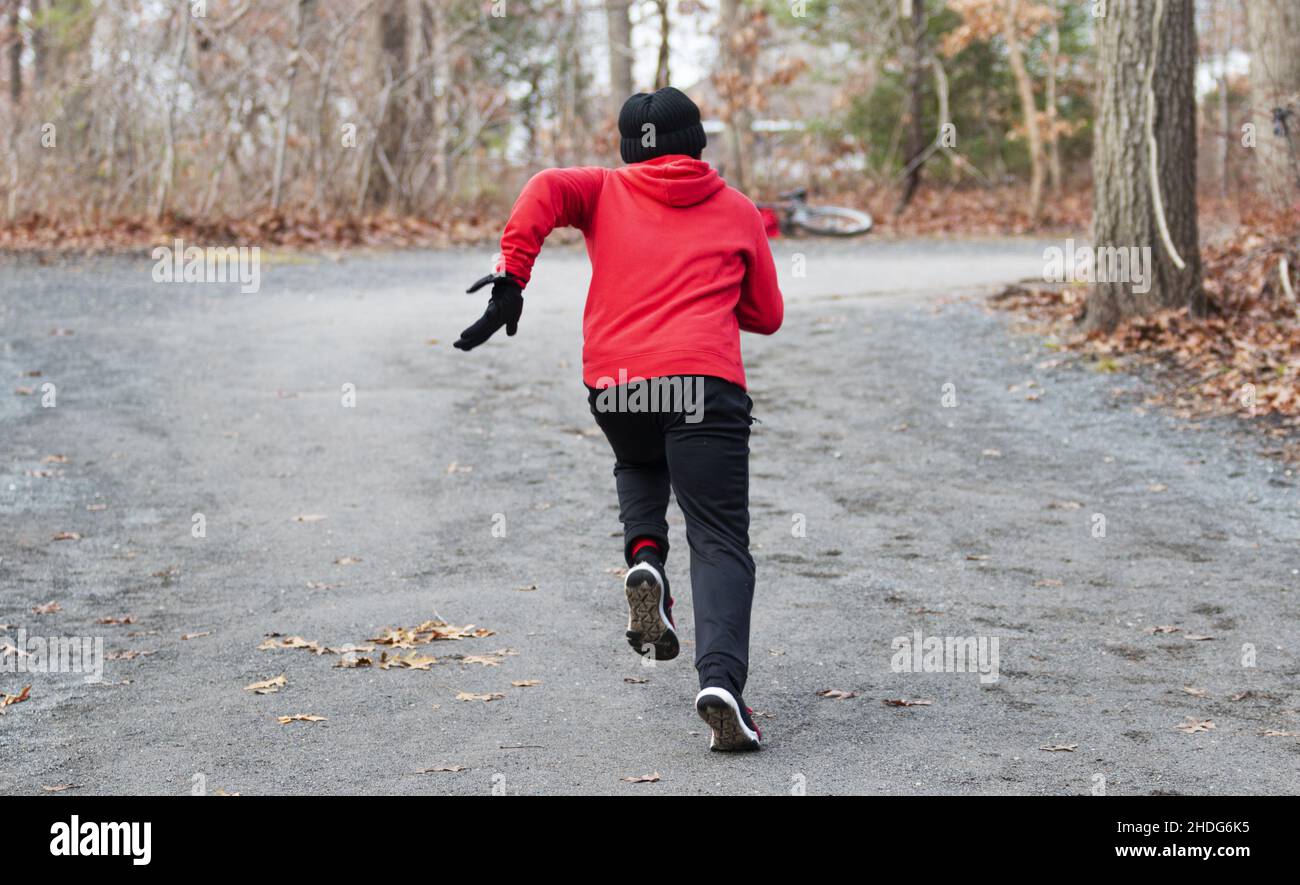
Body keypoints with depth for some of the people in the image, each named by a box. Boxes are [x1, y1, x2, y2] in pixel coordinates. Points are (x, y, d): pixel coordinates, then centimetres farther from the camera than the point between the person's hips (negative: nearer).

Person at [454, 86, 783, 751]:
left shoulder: (605, 191, 18)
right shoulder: (739, 210, 19)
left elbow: (545, 189, -4)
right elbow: (767, 316, 24)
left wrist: (510, 277, -9)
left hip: (613, 384, 2)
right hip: (704, 384, -2)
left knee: (640, 466, 35)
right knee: (720, 543, -1)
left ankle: (644, 559, 6)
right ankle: (721, 681, -22)